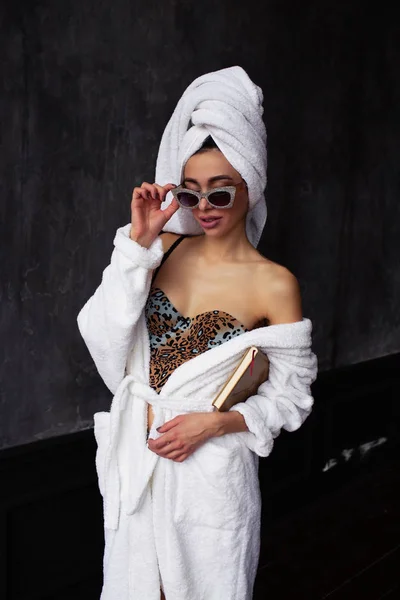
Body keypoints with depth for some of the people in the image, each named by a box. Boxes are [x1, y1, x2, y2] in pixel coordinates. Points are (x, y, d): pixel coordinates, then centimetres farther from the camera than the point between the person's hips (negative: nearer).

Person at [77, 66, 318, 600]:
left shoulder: (274, 285, -12)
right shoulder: (164, 249, 0)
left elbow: (290, 398, -6)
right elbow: (104, 337, -10)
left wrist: (214, 422, -19)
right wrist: (138, 241, -16)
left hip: (211, 466, -3)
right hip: (136, 459, 4)